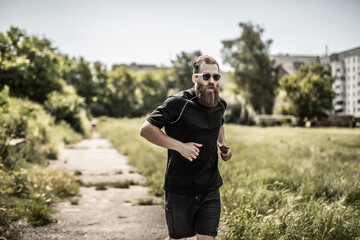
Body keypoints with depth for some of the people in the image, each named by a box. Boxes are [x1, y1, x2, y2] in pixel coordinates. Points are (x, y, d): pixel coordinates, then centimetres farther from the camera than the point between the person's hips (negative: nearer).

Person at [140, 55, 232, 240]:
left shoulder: (220, 105, 5)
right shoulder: (178, 103, -15)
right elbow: (146, 129, -15)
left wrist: (222, 145, 7)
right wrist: (179, 146, -23)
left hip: (210, 190, 4)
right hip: (179, 190, -4)